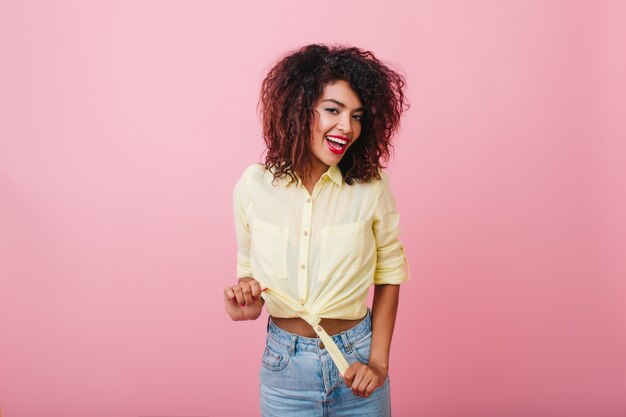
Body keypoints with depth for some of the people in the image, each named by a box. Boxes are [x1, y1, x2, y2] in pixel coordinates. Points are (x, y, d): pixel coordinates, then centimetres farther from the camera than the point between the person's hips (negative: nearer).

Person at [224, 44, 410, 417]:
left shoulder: (371, 186, -11)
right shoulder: (253, 186, -9)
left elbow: (389, 275, -1)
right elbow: (249, 269, 4)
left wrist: (379, 362, -5)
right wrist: (245, 305, -16)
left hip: (355, 360, 0)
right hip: (285, 364, 1)